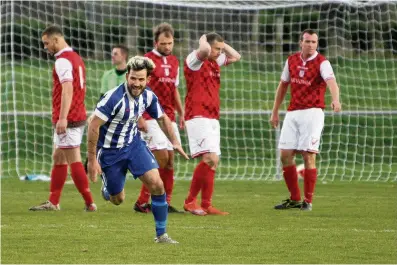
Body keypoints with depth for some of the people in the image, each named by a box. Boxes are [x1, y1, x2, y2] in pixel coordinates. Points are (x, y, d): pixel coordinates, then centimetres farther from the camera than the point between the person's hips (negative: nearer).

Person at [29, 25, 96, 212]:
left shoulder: (63, 60, -14)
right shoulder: (75, 58, 16)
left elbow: (67, 89, -24)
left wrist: (62, 118, -29)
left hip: (67, 120, -10)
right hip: (78, 117, 10)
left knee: (74, 161, -7)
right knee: (58, 158, 14)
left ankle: (89, 203, -6)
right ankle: (53, 203, 18)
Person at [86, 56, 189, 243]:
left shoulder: (148, 97, -9)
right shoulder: (114, 98, -28)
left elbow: (162, 118, 12)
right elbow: (94, 126, -24)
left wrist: (174, 142, 7)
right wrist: (92, 159, -22)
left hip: (134, 144, 4)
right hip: (110, 150, -4)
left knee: (156, 184, -13)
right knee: (117, 199, 6)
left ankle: (161, 234, -2)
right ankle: (107, 188, 45)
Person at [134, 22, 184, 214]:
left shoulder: (174, 62, 15)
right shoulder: (147, 60, -7)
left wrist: (181, 114, 20)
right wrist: (139, 116, -16)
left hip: (169, 117, 7)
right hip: (152, 117, -7)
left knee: (170, 160, 4)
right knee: (161, 157, -15)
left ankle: (166, 203, 9)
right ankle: (142, 201, -7)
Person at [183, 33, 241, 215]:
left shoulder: (215, 62, 18)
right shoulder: (195, 60, -7)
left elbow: (236, 56, 30)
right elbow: (205, 50, -28)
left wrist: (222, 44, 17)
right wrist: (203, 39, -7)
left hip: (212, 119, 9)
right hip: (198, 118, -9)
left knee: (212, 162, 6)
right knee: (210, 158, -19)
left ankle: (206, 205, 8)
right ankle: (190, 201, -11)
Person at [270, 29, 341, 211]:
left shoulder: (322, 63, -8)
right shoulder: (291, 60, 8)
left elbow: (331, 81, -27)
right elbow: (283, 86, 18)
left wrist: (335, 100, -46)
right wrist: (275, 112, 18)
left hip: (312, 112, -5)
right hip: (293, 113, 5)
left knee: (308, 156, -8)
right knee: (285, 154, 1)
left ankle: (308, 201, 1)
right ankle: (294, 199, 14)